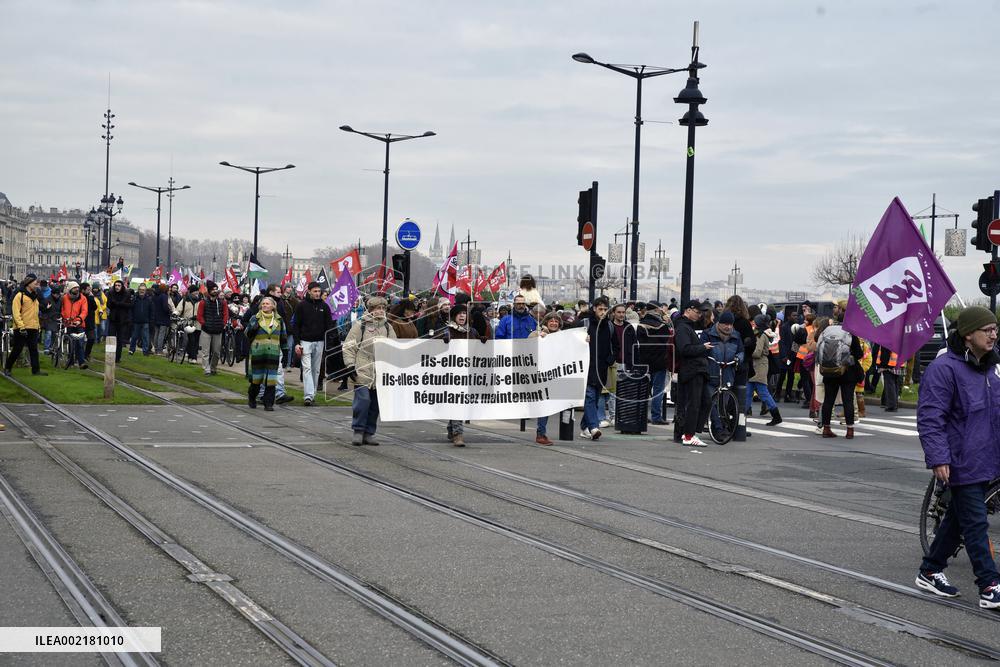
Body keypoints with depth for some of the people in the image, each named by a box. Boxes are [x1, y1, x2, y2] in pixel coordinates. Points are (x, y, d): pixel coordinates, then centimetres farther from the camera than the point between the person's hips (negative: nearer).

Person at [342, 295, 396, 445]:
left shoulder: (387, 327, 13)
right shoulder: (360, 325, 0)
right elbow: (349, 347, 0)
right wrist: (350, 365, -7)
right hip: (363, 371, -5)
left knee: (375, 404, 7)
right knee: (363, 400, -12)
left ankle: (369, 433, 16)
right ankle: (358, 431, 1)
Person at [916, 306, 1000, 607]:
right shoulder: (945, 368, -17)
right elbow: (929, 418, -19)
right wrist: (939, 458, -23)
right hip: (962, 464, -9)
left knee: (958, 519, 17)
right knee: (976, 524, -6)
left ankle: (930, 571, 29)